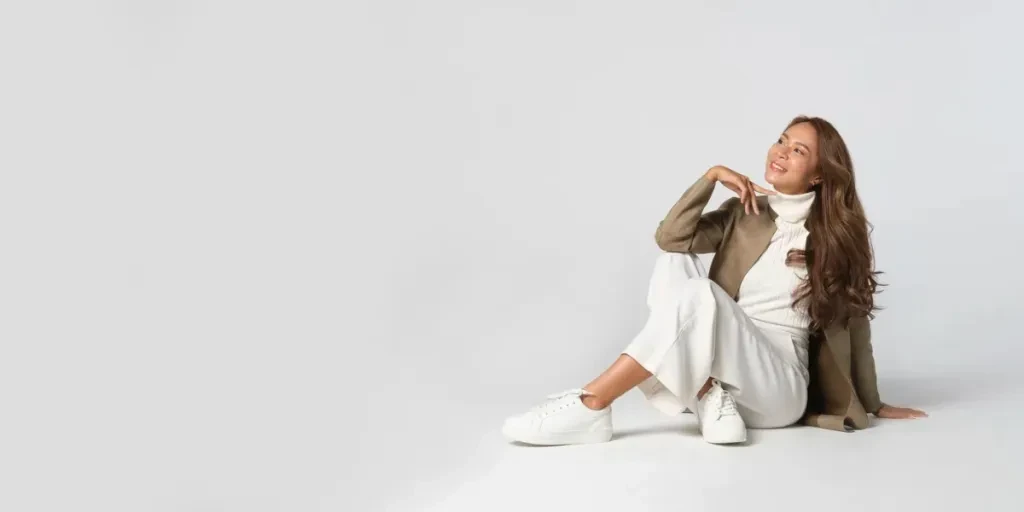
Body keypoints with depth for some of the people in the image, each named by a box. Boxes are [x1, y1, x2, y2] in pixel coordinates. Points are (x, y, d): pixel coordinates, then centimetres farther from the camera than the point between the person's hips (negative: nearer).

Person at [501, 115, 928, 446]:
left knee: (700, 295, -31)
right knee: (674, 261, -15)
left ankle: (590, 406, -33)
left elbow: (852, 318, 7)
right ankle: (709, 395, -24)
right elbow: (669, 237, -6)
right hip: (720, 360, 4)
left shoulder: (836, 233, 2)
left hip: (779, 389, -4)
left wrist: (872, 405, 11)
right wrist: (712, 176, -11)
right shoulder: (744, 213, 10)